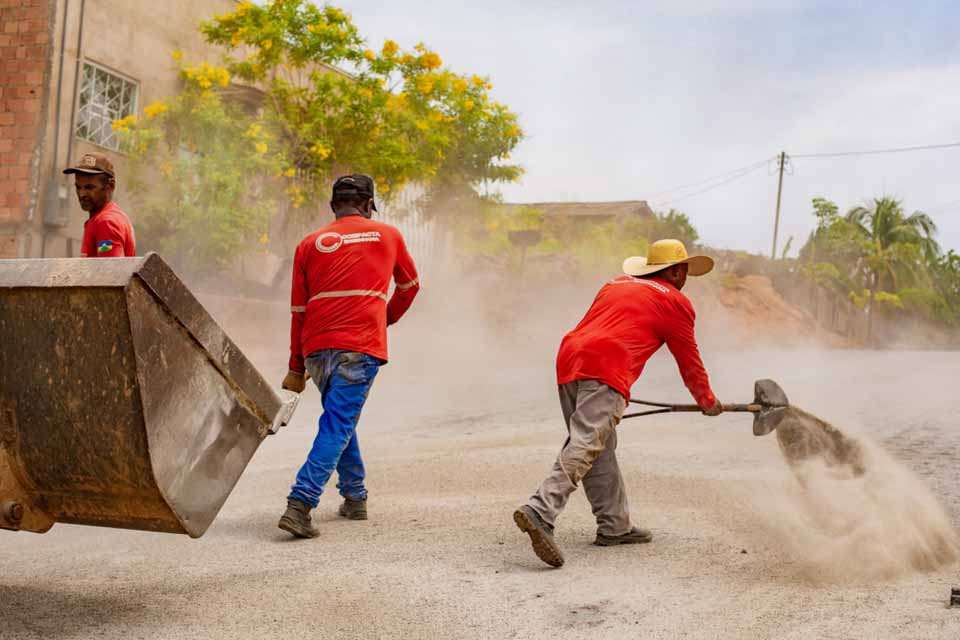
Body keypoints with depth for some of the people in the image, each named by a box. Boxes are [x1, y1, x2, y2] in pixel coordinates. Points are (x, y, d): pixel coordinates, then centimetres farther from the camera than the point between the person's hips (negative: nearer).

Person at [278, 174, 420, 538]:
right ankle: (299, 505, -17)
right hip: (360, 347, -3)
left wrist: (296, 369, 18)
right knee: (338, 425, -6)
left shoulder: (310, 244, 13)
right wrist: (388, 318, 45)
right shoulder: (388, 236, 13)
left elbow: (298, 310, 13)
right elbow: (409, 286, 27)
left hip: (316, 349, 3)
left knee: (341, 418, 22)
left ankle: (355, 497, 26)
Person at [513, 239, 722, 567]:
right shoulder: (674, 302, 12)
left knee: (601, 449, 15)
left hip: (568, 361, 8)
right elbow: (689, 361, 20)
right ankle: (539, 513, -32)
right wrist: (708, 401, 36)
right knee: (584, 448, -16)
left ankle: (614, 527, 19)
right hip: (605, 371, -8)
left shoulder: (616, 285, 30)